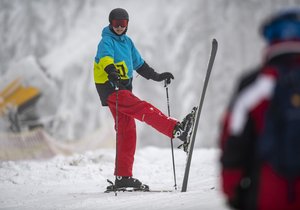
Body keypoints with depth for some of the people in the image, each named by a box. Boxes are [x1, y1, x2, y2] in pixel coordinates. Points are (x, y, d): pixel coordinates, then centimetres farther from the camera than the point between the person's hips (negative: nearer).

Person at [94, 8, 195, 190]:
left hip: (124, 89, 9)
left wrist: (157, 76, 20)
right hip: (111, 89, -9)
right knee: (143, 108, -26)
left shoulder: (127, 42, 16)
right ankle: (176, 130, -43)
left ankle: (123, 177, 8)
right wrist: (112, 71, -49)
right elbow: (106, 58, -29)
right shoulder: (107, 42, -8)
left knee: (127, 132, 6)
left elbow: (139, 64, 26)